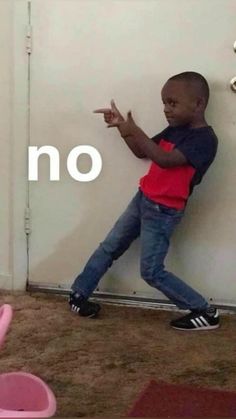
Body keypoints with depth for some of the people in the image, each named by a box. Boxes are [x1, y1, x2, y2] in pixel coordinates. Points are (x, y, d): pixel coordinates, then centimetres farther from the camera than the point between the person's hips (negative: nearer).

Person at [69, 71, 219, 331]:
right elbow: (142, 152, 15)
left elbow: (165, 160, -32)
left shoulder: (205, 139, -20)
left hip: (163, 212, -8)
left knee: (152, 272, -4)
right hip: (142, 199, 8)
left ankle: (205, 313, 6)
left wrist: (134, 131, -33)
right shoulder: (175, 129, 7)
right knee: (109, 248, 13)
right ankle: (78, 294, 26)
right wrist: (122, 126, 1)